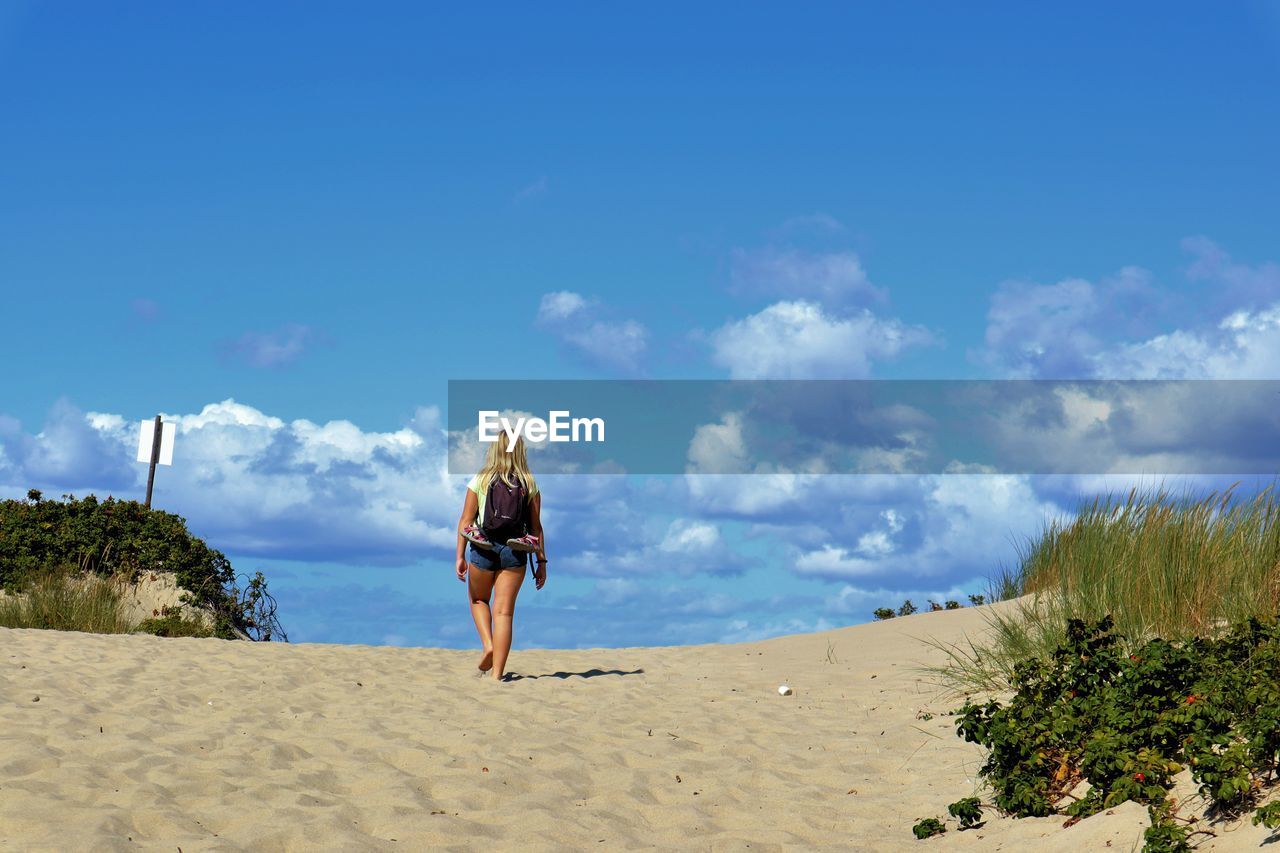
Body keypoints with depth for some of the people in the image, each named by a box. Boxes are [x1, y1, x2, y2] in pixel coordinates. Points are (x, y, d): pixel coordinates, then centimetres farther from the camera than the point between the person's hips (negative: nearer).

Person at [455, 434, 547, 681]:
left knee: (478, 600, 24)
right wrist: (541, 561, 7)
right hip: (515, 551, 1)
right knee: (504, 611, 3)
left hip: (482, 548, -1)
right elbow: (536, 527, 3)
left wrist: (460, 556, 1)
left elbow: (466, 520, -2)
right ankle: (497, 674, -1)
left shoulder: (480, 480, -1)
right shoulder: (529, 484, 3)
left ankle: (488, 645, 2)